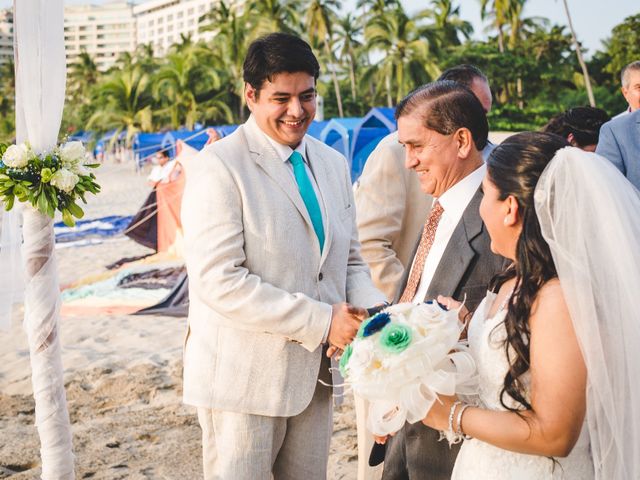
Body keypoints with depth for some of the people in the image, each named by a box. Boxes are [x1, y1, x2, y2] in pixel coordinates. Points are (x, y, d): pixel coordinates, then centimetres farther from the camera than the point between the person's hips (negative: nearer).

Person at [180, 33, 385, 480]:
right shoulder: (220, 166, -13)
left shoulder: (334, 164, 9)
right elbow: (219, 281, -21)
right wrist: (322, 321, -21)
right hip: (244, 376, -6)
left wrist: (374, 309, -8)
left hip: (315, 372, 6)